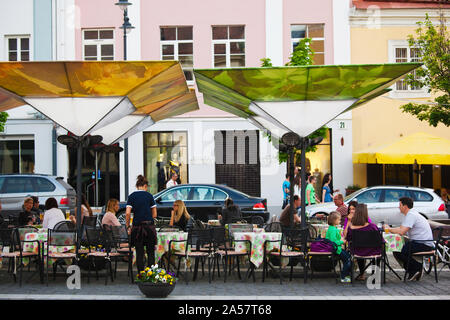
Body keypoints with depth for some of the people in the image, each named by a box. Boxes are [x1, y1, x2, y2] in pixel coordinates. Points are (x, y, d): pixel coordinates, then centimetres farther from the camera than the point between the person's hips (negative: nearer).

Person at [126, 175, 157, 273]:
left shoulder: (131, 196, 1)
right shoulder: (149, 196, 1)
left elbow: (127, 213, -8)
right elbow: (154, 214, 1)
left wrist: (128, 226, 2)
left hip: (137, 227, 0)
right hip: (149, 226, 0)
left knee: (139, 253, 6)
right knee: (150, 252, 9)